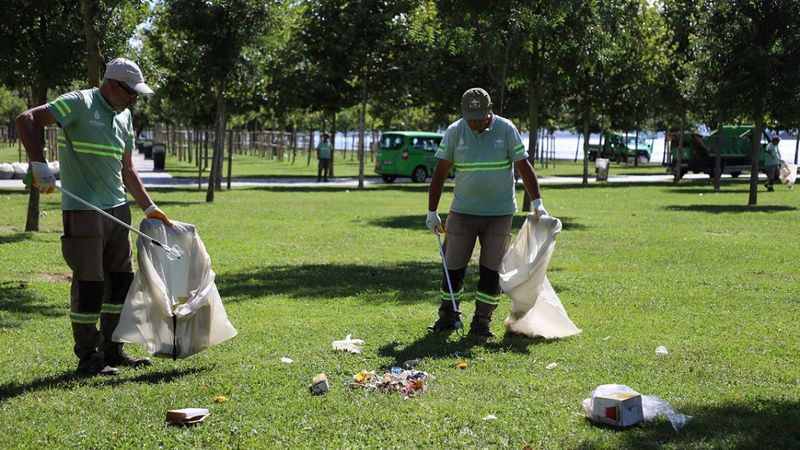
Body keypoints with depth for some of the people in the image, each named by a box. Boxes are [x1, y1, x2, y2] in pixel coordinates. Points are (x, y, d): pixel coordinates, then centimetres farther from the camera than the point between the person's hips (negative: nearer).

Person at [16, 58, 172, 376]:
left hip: (118, 209, 8)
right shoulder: (80, 103, -10)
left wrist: (149, 208, 18)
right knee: (89, 284, -3)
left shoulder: (123, 116, 14)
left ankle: (112, 350, 23)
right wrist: (40, 166, -26)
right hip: (83, 211, -8)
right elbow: (26, 121, -18)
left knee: (121, 280, 11)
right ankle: (88, 358, 7)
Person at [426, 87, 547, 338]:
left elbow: (524, 167, -3)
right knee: (453, 267, 4)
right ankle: (447, 316, 20)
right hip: (462, 212, 1)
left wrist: (537, 203, -10)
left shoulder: (506, 129, -5)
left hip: (500, 214, -1)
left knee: (492, 270, 1)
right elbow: (440, 172, 0)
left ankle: (481, 322, 9)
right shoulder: (454, 132, -3)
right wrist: (431, 212, -3)